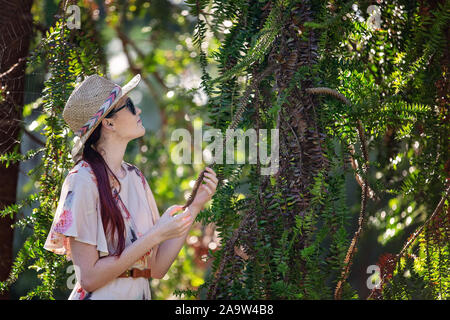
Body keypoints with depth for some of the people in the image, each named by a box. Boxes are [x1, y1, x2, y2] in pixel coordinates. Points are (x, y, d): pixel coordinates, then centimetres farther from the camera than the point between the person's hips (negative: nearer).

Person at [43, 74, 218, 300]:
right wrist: (156, 234, -20)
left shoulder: (134, 177, 4)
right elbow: (89, 277, -20)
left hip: (140, 294, 6)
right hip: (100, 297, -6)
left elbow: (157, 268, 1)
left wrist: (195, 207, -4)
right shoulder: (83, 181, -15)